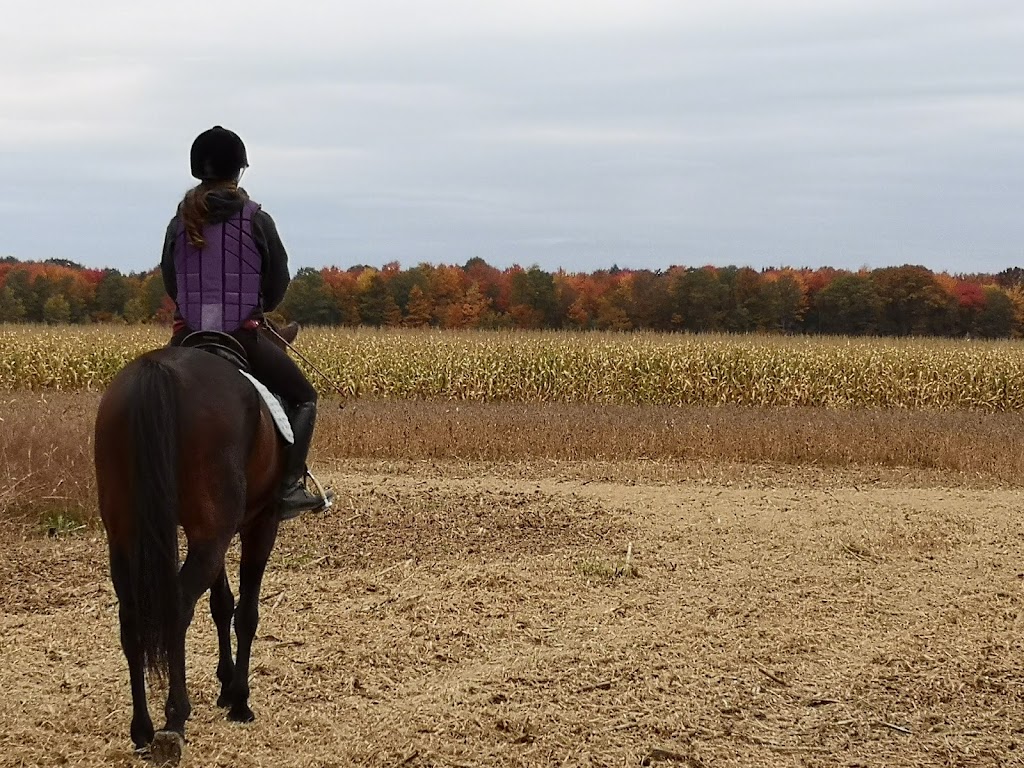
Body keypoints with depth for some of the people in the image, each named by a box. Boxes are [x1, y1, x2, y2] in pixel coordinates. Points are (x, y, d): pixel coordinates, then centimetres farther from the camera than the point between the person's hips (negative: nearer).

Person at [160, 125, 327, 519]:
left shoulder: (180, 222, 3)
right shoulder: (257, 220, -5)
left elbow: (168, 280, 10)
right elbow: (279, 280, 1)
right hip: (244, 337, -3)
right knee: (303, 398, 16)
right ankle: (288, 486, 0)